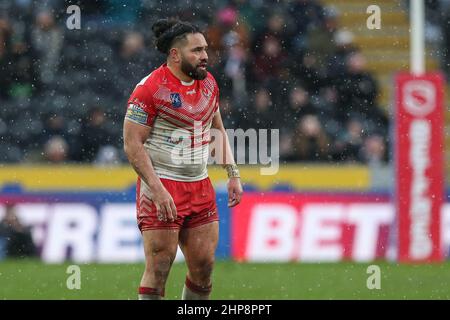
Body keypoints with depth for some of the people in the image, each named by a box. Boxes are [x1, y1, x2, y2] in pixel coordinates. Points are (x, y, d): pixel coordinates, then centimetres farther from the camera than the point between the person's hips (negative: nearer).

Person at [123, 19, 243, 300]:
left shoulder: (209, 83, 9)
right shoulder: (150, 89, -13)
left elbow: (218, 130, 23)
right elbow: (132, 144, -14)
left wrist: (233, 174, 12)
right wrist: (158, 191, -21)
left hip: (200, 187, 7)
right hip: (162, 186, -7)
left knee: (204, 266, 4)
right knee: (159, 268, -8)